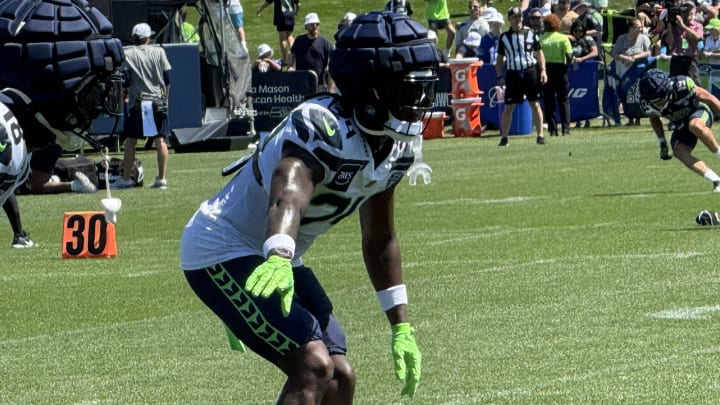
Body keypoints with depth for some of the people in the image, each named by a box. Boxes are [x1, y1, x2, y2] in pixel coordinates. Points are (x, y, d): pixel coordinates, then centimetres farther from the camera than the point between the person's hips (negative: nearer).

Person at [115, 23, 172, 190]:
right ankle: (161, 178, -1)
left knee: (130, 141, 3)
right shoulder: (159, 52, 4)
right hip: (158, 101, 2)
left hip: (137, 102, -2)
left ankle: (125, 179, 3)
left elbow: (125, 80, -6)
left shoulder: (128, 54, -2)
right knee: (160, 140, 2)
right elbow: (167, 78, 5)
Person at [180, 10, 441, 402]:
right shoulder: (324, 127, -29)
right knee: (314, 366, -21)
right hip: (223, 252, -10)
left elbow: (379, 242, 13)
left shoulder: (399, 147, -1)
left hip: (273, 257, 10)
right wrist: (279, 257, -70)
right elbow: (289, 194, -50)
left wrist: (401, 327, 14)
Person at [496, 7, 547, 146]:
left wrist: (543, 70, 0)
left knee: (535, 104, -1)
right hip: (512, 73, 0)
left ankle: (540, 135, 3)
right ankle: (504, 137, 4)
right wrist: (500, 76, 1)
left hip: (530, 71, 0)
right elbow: (500, 58, 10)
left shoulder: (531, 33, 6)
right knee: (509, 107, -2)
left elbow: (539, 53, 10)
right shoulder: (504, 37, 7)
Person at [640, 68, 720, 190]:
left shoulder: (681, 85, -33)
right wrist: (662, 142, 4)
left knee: (695, 126, -39)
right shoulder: (646, 103, -18)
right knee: (679, 151, -22)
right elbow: (654, 119, 7)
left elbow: (709, 98, -20)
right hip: (681, 124, 5)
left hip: (699, 111, -5)